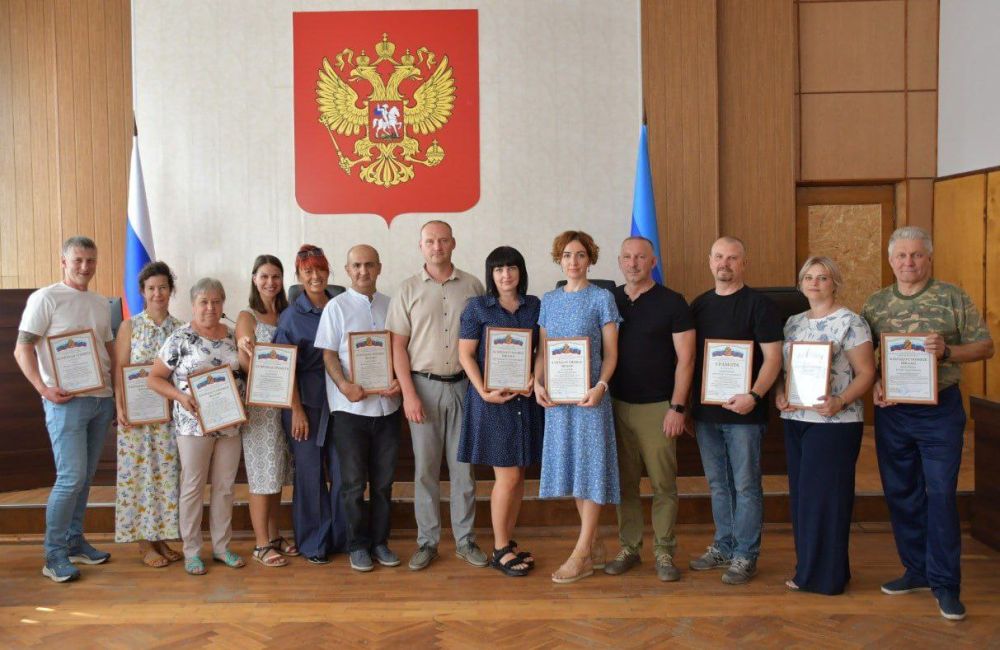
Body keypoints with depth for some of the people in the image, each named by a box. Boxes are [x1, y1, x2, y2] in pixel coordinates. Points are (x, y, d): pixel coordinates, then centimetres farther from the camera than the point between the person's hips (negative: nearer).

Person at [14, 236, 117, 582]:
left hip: (101, 400, 6)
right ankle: (55, 556, 3)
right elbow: (22, 349, -9)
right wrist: (43, 388, -20)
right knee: (71, 477, -9)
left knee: (85, 476, 12)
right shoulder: (45, 298, -5)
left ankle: (75, 541, 24)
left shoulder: (100, 303, 15)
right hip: (66, 401, -6)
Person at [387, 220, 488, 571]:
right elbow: (398, 345, 1)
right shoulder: (408, 290, 3)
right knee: (425, 467, 6)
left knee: (463, 466, 7)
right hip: (423, 385, 0)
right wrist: (409, 393, -8)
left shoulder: (472, 286, 4)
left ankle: (465, 539, 19)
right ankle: (427, 541, 17)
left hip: (463, 385, 1)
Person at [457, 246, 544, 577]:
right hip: (492, 400, -4)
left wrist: (535, 379, -7)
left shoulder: (534, 306, 8)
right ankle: (500, 550, 12)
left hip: (525, 398, 4)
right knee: (507, 475, -3)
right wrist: (484, 392, -15)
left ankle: (508, 543, 24)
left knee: (518, 474, 10)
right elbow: (465, 354, -4)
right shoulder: (478, 307, -2)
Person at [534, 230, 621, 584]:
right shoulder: (549, 300, 12)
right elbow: (542, 350, 12)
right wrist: (537, 383, -4)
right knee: (570, 467, 10)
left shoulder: (602, 298, -1)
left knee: (590, 466, -2)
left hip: (589, 395, -5)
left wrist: (600, 386, -19)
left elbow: (611, 352, -4)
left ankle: (581, 555, 4)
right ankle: (595, 545, 23)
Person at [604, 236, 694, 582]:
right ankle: (628, 547, 20)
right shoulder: (608, 301, 8)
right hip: (617, 405, 3)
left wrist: (677, 407, -11)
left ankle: (664, 551, 13)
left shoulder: (672, 303, -3)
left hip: (657, 407, -3)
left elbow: (685, 358, -5)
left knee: (663, 483, 1)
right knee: (624, 482, 9)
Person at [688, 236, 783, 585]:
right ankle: (723, 547, 28)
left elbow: (773, 357, -10)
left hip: (743, 412, -5)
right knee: (718, 484, 15)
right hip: (705, 412, 6)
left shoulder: (759, 304, -5)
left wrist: (753, 396, -24)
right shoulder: (699, 305, 11)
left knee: (745, 485, 2)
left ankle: (745, 556, 14)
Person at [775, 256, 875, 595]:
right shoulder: (793, 322, 13)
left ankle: (827, 575, 11)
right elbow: (780, 367, 15)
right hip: (795, 419, 7)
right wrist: (779, 395, -4)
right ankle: (807, 568, 23)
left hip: (834, 423, -6)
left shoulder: (850, 322, -6)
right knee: (801, 494, 11)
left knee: (825, 495, -2)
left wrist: (840, 402, -24)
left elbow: (866, 373, -10)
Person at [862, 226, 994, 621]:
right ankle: (917, 570, 25)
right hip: (891, 410, 3)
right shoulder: (875, 304, 7)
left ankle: (945, 582, 8)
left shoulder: (953, 298, -1)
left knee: (941, 494, -3)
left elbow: (985, 347, 0)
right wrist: (873, 384, -7)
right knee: (901, 493, 10)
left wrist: (947, 351, -17)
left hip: (940, 408, -3)